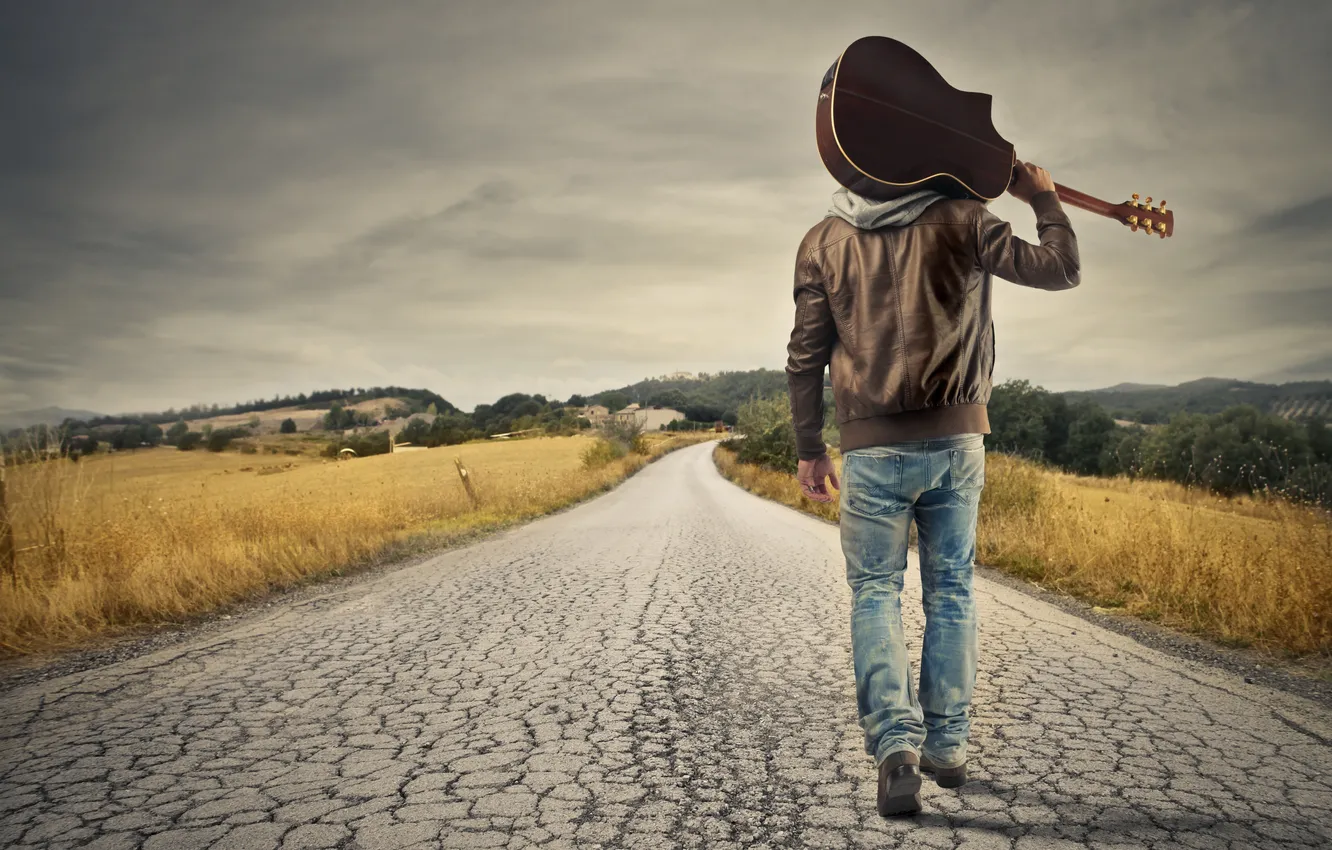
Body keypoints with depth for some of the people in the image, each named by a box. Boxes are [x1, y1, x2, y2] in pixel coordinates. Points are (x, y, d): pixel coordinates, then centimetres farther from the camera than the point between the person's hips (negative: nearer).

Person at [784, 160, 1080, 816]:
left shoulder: (824, 240, 4)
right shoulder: (960, 220, 1)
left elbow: (805, 356, 3)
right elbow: (1058, 269, 1)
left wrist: (808, 449, 10)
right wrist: (1044, 200, 17)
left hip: (873, 446, -1)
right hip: (957, 440, 1)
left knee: (875, 592, 8)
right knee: (950, 592, 13)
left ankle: (897, 743, -7)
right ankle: (948, 745, 21)